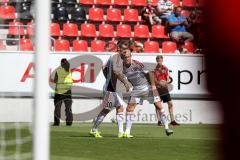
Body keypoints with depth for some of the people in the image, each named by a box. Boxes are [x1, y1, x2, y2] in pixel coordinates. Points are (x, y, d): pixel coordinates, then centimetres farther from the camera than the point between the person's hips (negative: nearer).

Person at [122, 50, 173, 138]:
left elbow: (150, 73, -16)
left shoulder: (137, 64, -20)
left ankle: (167, 128, 4)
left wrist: (153, 85, -21)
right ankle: (127, 132, 0)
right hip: (136, 89, 4)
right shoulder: (122, 67, -7)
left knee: (159, 106, -6)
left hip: (147, 87, -4)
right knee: (129, 109, -5)